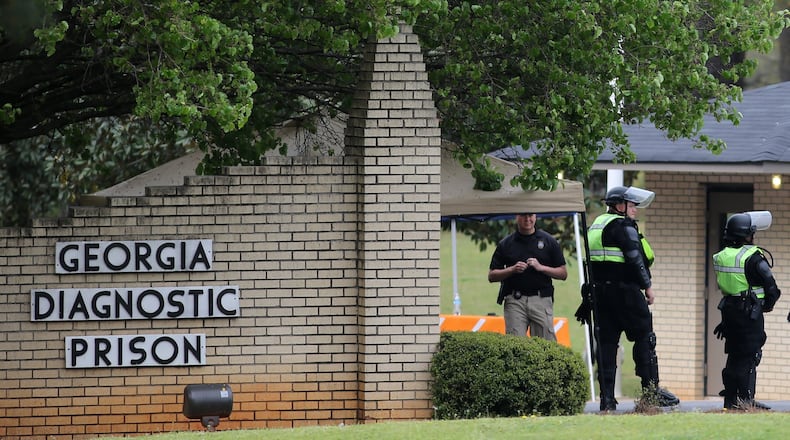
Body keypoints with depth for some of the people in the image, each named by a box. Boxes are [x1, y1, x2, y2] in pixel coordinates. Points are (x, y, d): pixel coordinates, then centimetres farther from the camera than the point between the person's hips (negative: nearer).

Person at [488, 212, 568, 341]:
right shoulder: (505, 244, 11)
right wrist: (512, 269, -6)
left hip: (541, 300, 0)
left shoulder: (549, 241, 9)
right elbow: (491, 276, 10)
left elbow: (563, 274, 9)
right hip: (514, 301, 0)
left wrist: (541, 267, -7)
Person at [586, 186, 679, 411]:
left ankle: (607, 398, 2)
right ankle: (651, 390, -4)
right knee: (644, 339, -1)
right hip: (624, 290, -8)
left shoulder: (595, 226, 18)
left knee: (606, 342, 5)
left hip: (600, 291, 8)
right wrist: (648, 286, -7)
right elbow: (635, 259, -14)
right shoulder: (623, 226, -8)